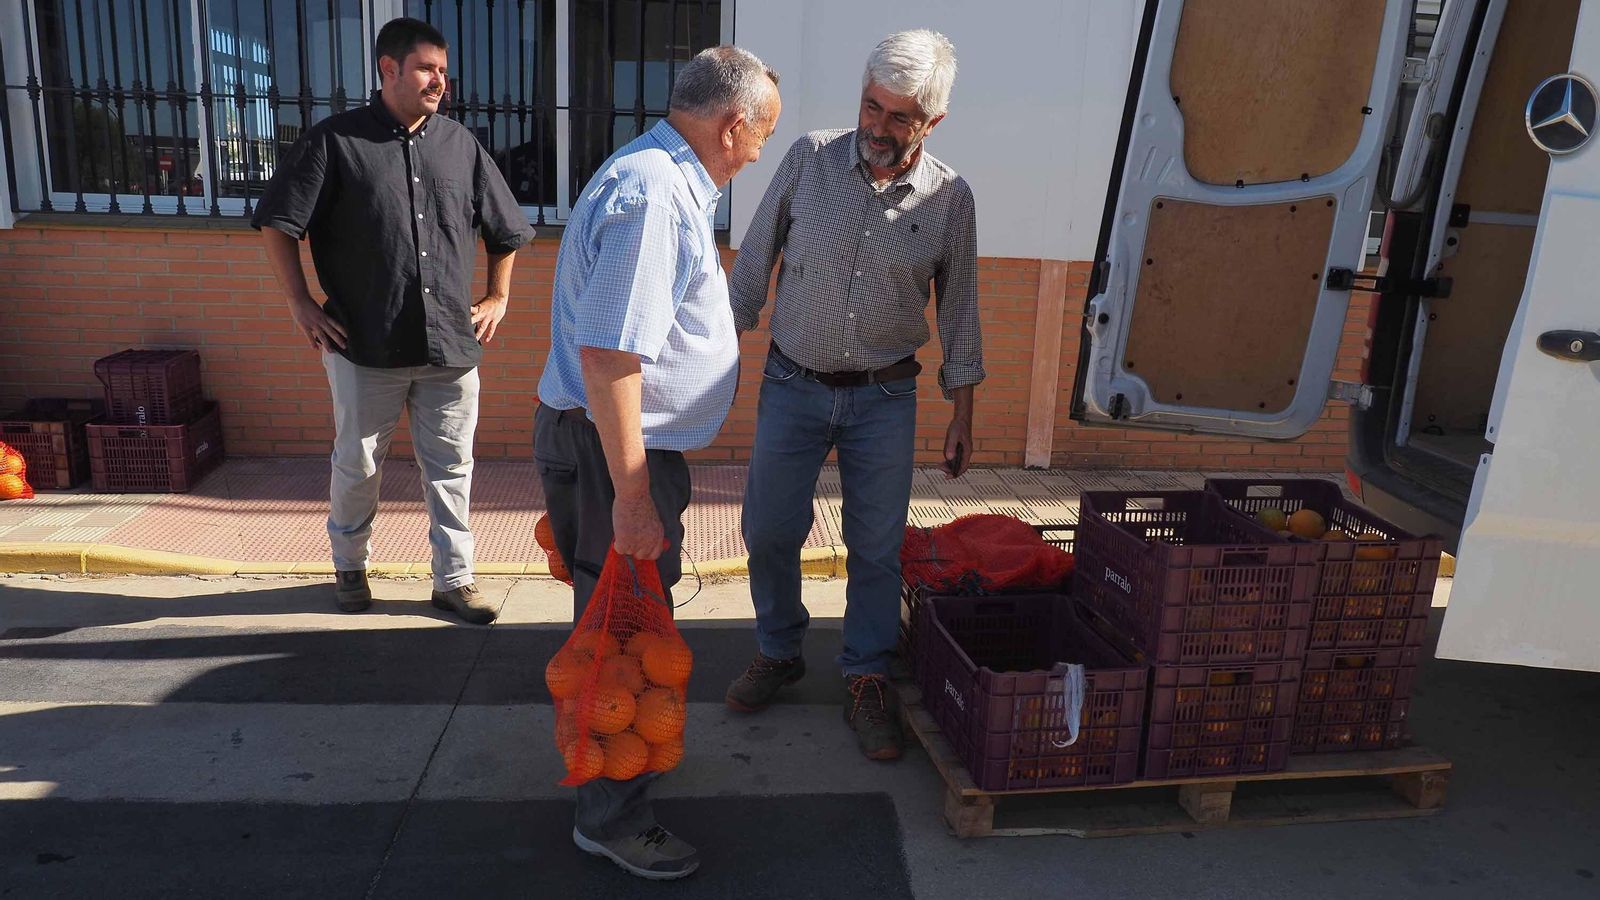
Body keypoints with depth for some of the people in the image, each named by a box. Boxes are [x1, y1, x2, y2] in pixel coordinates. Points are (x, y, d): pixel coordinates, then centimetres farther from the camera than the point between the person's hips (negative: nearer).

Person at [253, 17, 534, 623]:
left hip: (451, 346, 3)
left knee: (451, 468, 8)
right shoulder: (334, 141, -3)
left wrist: (498, 297, 11)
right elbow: (277, 222, 1)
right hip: (364, 346, -2)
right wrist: (301, 305, -3)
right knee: (357, 465, 12)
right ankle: (350, 568, 35)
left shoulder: (461, 146, 7)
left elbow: (505, 231, 18)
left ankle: (454, 580, 21)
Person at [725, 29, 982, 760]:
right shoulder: (809, 159, -7)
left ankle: (866, 682, 24)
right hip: (792, 384, 1)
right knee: (769, 532, 7)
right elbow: (754, 261, 1)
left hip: (885, 398, 0)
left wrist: (962, 416, 4)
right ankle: (778, 653, 32)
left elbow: (959, 310, 3)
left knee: (877, 546, 5)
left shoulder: (949, 198, -5)